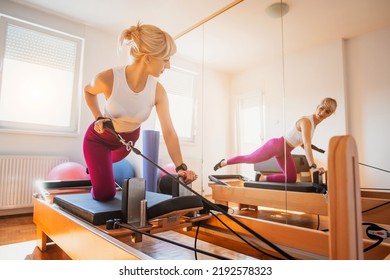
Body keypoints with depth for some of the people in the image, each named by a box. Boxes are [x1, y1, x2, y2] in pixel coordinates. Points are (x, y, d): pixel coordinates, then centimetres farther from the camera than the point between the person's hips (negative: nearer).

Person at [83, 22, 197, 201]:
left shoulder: (157, 91, -26)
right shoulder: (108, 79, -33)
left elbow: (169, 131, -26)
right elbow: (88, 91, -7)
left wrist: (180, 166, -34)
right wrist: (98, 117, -21)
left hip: (129, 139, 3)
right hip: (99, 138, -3)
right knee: (105, 194, 0)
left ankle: (96, 169, 67)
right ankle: (94, 168, 33)